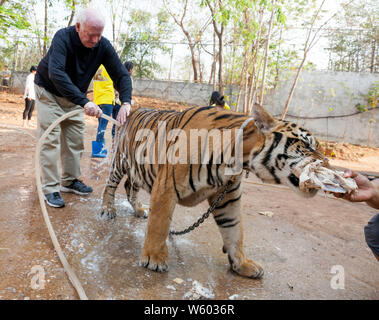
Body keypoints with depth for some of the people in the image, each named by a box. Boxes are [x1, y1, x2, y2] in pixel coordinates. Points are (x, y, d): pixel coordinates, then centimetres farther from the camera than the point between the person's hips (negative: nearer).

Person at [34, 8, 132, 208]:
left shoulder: (103, 46, -18)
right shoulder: (63, 38, -30)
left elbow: (121, 75, -19)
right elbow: (56, 73, -43)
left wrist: (125, 102, -38)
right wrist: (84, 101, -54)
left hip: (75, 97, 5)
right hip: (49, 92, -4)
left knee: (75, 139, 6)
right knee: (50, 140, -7)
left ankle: (70, 180, 21)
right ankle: (50, 189, -1)